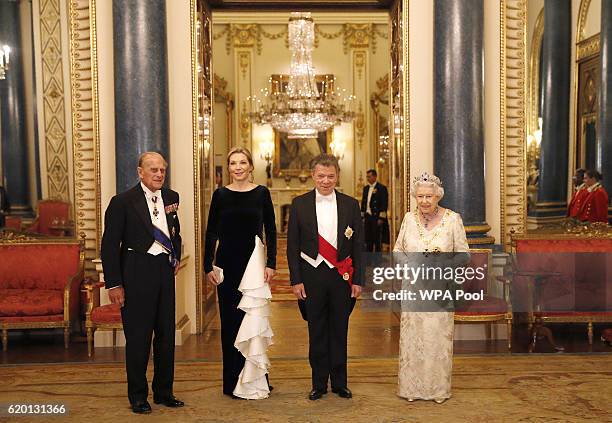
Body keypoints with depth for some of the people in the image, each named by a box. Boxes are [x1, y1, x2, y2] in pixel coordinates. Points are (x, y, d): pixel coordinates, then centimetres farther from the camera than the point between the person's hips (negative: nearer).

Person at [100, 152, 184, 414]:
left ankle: (164, 392, 27)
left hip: (165, 271, 6)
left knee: (166, 334, 12)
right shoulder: (123, 201, -9)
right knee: (138, 336, 3)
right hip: (137, 273, -5)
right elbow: (110, 244, -9)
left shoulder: (171, 198, 8)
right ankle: (138, 396, 18)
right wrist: (113, 284, -12)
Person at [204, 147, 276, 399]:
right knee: (230, 320, 7)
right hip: (227, 263, 1)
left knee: (253, 319, 1)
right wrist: (208, 267, -1)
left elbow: (271, 231, 2)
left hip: (254, 262, 0)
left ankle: (253, 380, 12)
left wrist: (271, 263, -6)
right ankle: (232, 381, 17)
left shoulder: (261, 193, 2)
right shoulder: (220, 194, 3)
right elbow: (211, 232, 4)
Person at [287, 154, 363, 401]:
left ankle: (340, 383, 23)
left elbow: (358, 245, 4)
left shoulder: (350, 204, 2)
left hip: (342, 276, 1)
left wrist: (358, 280, -1)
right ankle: (319, 383, 21)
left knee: (339, 331, 10)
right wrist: (296, 280, -4)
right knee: (317, 332, 8)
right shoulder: (299, 204, 0)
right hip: (312, 276, -1)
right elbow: (292, 246, 1)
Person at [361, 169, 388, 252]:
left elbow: (384, 204, -11)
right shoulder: (366, 188, 14)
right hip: (367, 217, 6)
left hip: (376, 217, -6)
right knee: (367, 239, 9)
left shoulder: (382, 188, -6)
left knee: (377, 239, -1)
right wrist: (362, 216, 12)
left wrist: (381, 218, -15)